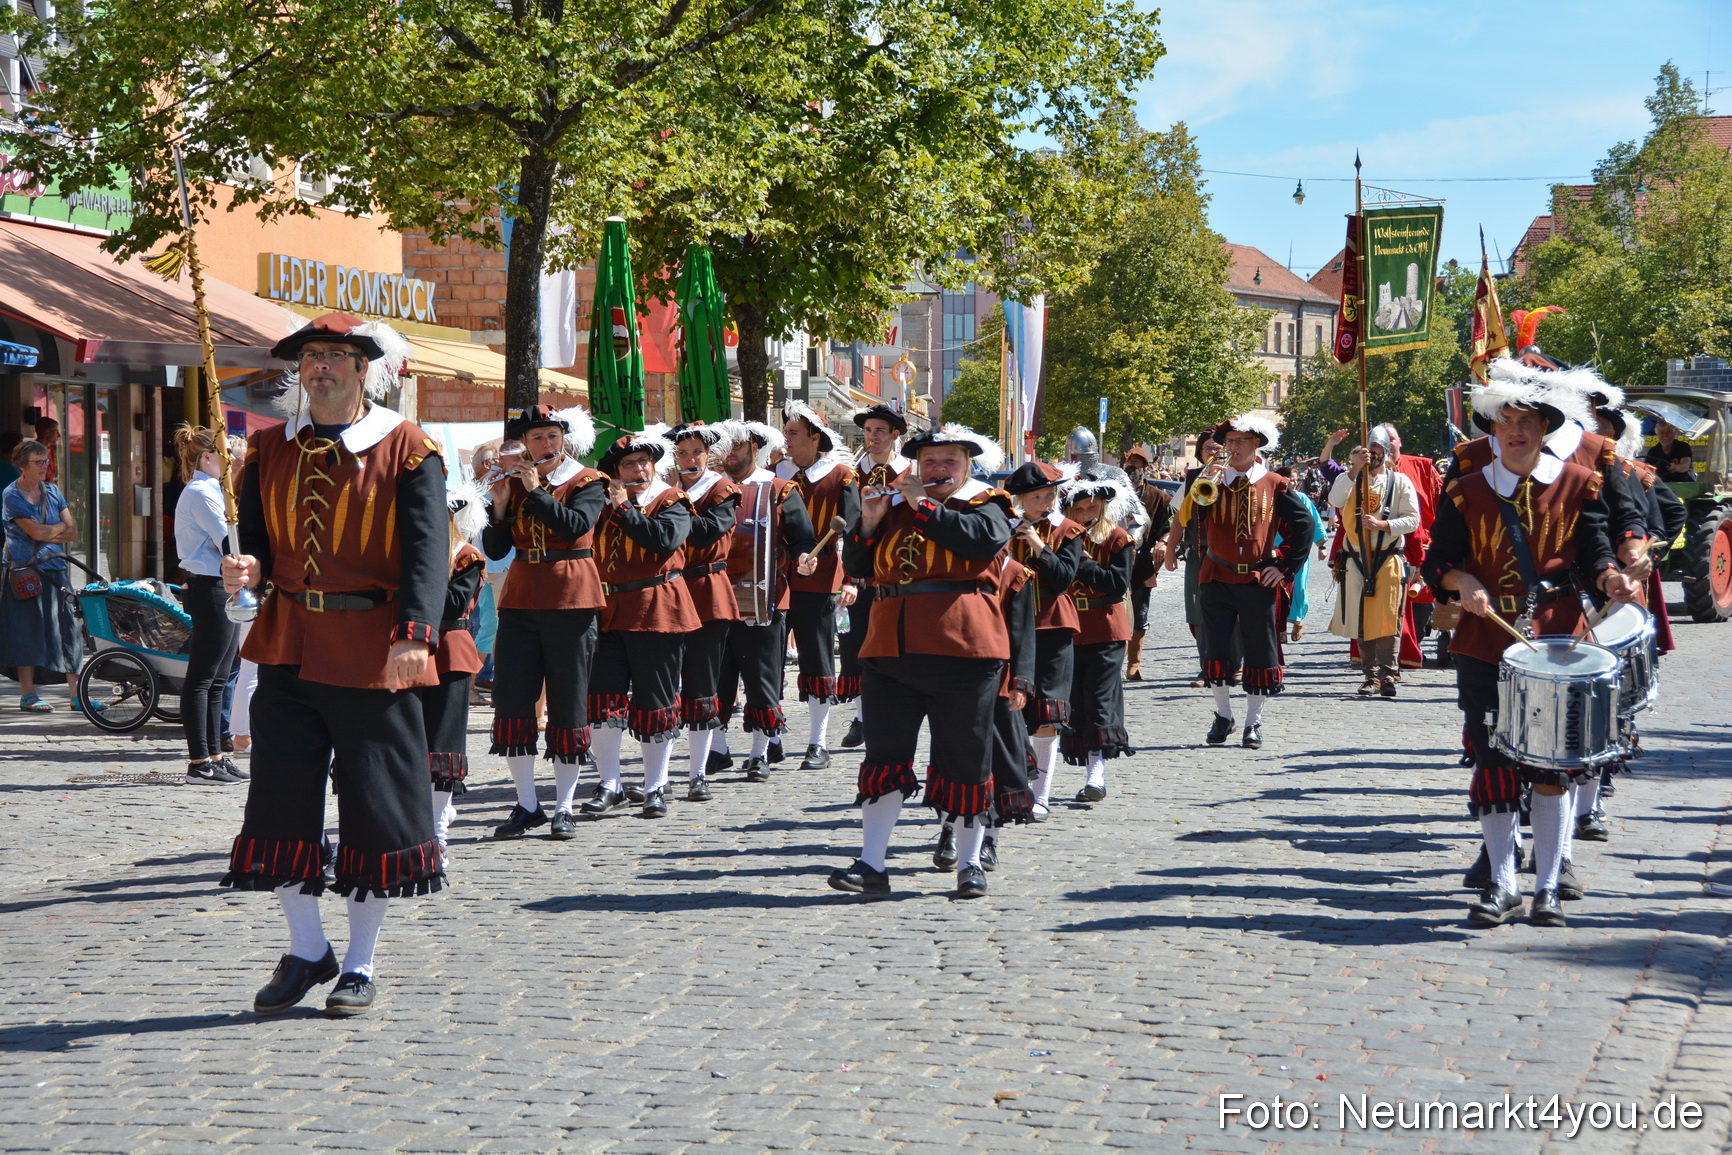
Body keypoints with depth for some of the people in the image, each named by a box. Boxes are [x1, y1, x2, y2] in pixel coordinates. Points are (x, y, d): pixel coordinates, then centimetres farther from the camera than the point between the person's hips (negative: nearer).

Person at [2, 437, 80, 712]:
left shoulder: (52, 491, 12)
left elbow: (73, 533, 7)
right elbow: (36, 532, -16)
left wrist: (46, 533, -8)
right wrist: (60, 527, 1)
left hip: (55, 570, 5)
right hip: (25, 573, -5)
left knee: (68, 631, 1)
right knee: (27, 633, -2)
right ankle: (28, 696, 6)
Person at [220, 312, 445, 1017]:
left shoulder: (407, 450, -4)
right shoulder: (270, 450, 9)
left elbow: (427, 549, -12)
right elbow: (259, 537, 12)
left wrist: (413, 632, -26)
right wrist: (247, 569, -13)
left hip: (374, 654, -4)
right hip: (289, 648, 4)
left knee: (376, 808, 2)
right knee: (281, 804, 5)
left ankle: (360, 965, 16)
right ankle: (306, 951, 21)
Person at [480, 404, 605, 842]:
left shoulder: (587, 483, 0)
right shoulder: (512, 483, 10)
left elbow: (576, 526, -20)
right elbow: (495, 550, 4)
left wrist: (536, 490, -19)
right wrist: (500, 507, -11)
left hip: (571, 602, -3)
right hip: (520, 602, 4)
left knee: (568, 704, 0)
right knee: (512, 702, -1)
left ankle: (565, 807, 8)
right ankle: (526, 804, 9)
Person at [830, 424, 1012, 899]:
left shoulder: (986, 507, 5)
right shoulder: (894, 508, 16)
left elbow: (984, 539, -18)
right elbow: (858, 567, 12)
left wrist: (923, 505, -13)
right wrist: (869, 523, -4)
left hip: (963, 651, -3)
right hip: (891, 652, 4)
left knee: (966, 761, 2)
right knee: (884, 757, -1)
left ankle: (969, 864, 14)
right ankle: (871, 864, 0)